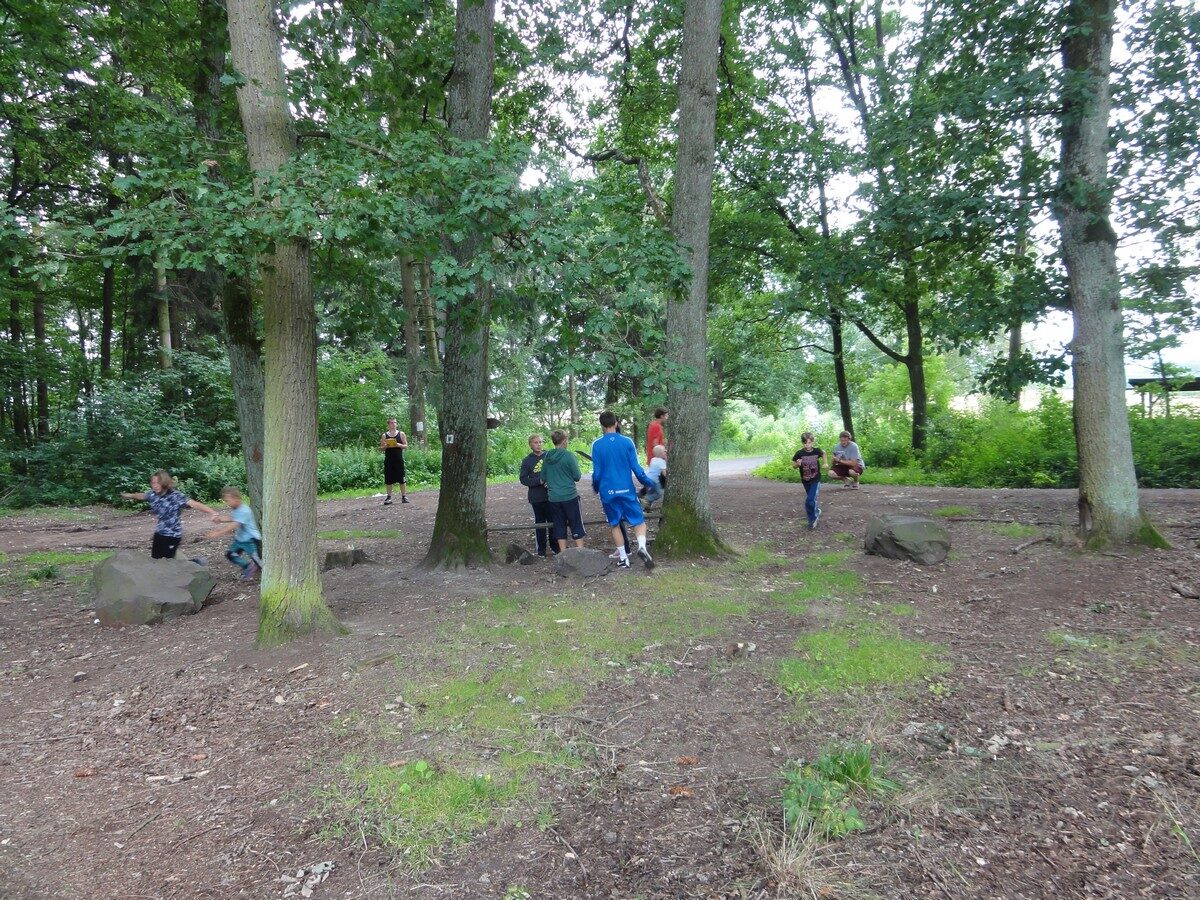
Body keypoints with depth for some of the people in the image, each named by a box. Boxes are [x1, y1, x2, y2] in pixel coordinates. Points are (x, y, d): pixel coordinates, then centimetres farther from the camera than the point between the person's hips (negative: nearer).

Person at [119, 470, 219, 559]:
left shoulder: (176, 496, -22)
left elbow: (193, 504, -35)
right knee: (154, 559, 12)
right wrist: (130, 496, 40)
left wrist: (213, 513, -48)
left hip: (173, 535, -7)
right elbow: (142, 496, 21)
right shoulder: (153, 494, -3)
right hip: (159, 533, 7)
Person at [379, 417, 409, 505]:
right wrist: (385, 446, -12)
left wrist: (399, 445, -15)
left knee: (401, 479, 0)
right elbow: (381, 448, 9)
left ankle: (403, 496, 7)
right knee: (388, 479, 2)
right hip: (388, 460, 1)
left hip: (399, 459, -1)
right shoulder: (384, 435, 7)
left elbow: (406, 446, 4)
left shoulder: (401, 434, 5)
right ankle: (389, 497, 8)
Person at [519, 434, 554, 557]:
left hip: (551, 495, 0)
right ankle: (541, 548, 16)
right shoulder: (527, 461, 2)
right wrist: (539, 481, -15)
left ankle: (555, 546, 15)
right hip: (536, 497, 0)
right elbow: (523, 479, -2)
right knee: (540, 522, 8)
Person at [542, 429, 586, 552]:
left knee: (559, 526, 11)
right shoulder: (568, 455, -12)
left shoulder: (547, 457, 3)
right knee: (577, 526, 5)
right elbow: (577, 476, -8)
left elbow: (543, 478, 11)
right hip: (570, 496, -4)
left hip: (553, 497, 4)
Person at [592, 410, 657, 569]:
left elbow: (597, 472, -4)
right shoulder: (627, 442, -4)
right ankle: (642, 546, -19)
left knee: (615, 525, 14)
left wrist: (595, 488, 14)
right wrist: (648, 483, 10)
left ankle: (623, 558, 14)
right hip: (627, 490, 0)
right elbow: (636, 468, -4)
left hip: (608, 492, 0)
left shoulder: (597, 444, -5)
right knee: (639, 521, 7)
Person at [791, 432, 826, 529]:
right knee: (812, 500, 17)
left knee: (810, 501, -14)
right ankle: (817, 511, 44)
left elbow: (823, 453, 16)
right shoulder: (799, 453, -12)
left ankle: (812, 519, 5)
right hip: (805, 481, 2)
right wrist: (797, 464, -23)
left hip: (816, 480, -2)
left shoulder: (817, 451, -9)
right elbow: (793, 466, -3)